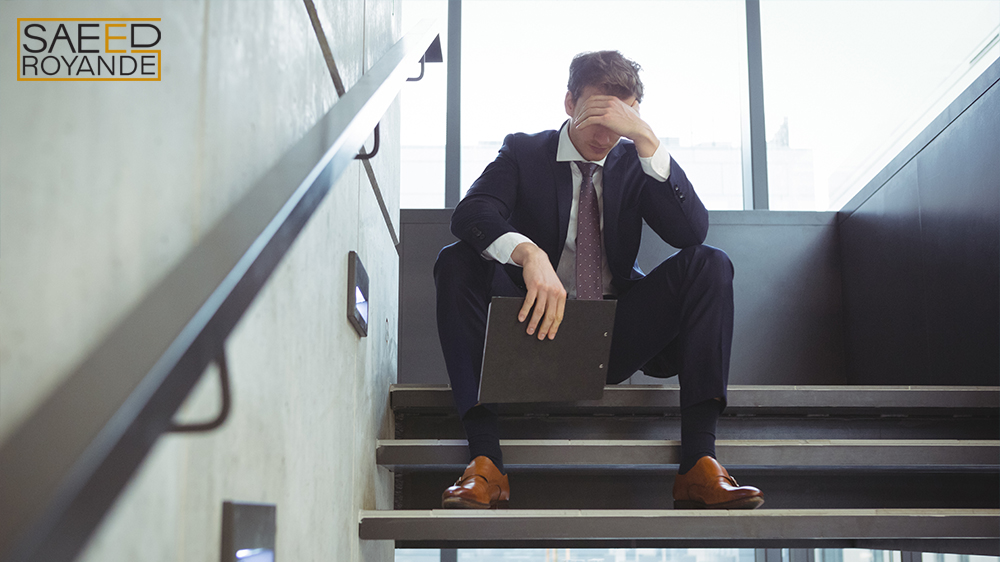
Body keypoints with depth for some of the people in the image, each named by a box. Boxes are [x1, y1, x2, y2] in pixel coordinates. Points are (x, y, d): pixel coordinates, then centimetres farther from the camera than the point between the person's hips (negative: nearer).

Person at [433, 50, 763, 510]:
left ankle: (699, 462, -29)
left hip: (616, 337, 1)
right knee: (456, 261, -24)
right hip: (539, 327, -1)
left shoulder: (635, 162, 8)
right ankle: (485, 461, -35)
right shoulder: (523, 152, 3)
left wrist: (646, 139, -19)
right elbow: (470, 214, -18)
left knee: (709, 263, -18)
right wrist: (530, 255, -39)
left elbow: (692, 231, -10)